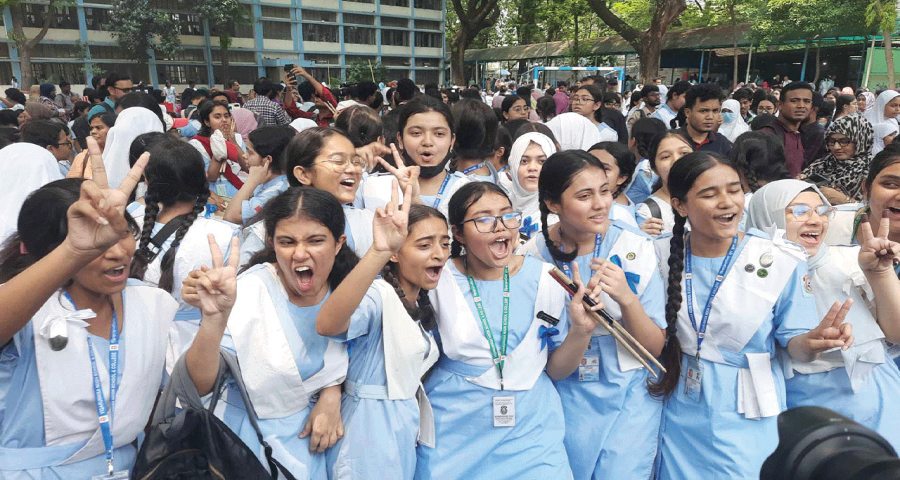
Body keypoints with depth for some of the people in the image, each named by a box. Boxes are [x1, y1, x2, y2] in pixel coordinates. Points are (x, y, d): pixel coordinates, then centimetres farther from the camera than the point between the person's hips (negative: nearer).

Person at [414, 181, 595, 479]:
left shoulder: (544, 278, -4)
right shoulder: (438, 278, -9)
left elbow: (556, 370, 4)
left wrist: (581, 331, -16)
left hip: (530, 430, 1)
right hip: (453, 434, -1)